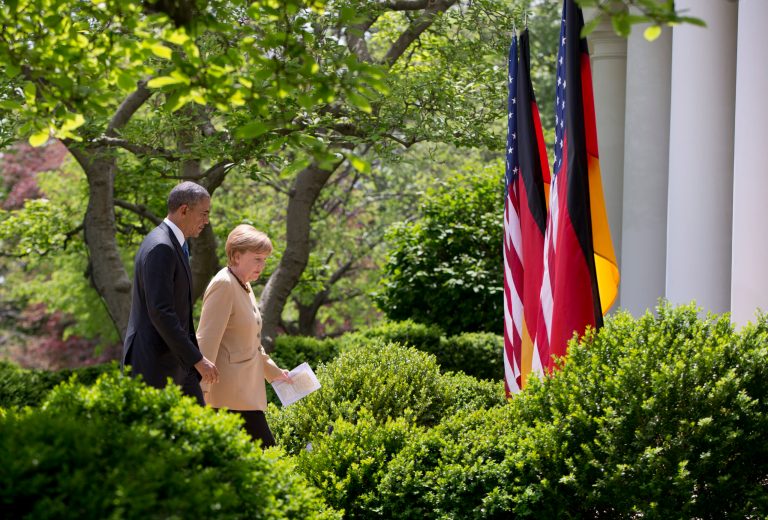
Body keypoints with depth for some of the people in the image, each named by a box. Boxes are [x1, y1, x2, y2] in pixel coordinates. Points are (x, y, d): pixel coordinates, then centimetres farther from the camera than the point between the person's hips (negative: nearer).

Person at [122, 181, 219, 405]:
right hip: (152, 363, -10)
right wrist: (197, 359, -24)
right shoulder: (160, 248, -19)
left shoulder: (174, 246, 14)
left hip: (174, 361, 10)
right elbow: (160, 313, -26)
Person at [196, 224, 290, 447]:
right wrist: (201, 390, -24)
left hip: (245, 388, 10)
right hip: (232, 392, -10)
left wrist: (274, 371, 34)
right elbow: (207, 340, -19)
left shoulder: (244, 287, 17)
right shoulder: (223, 285, -13)